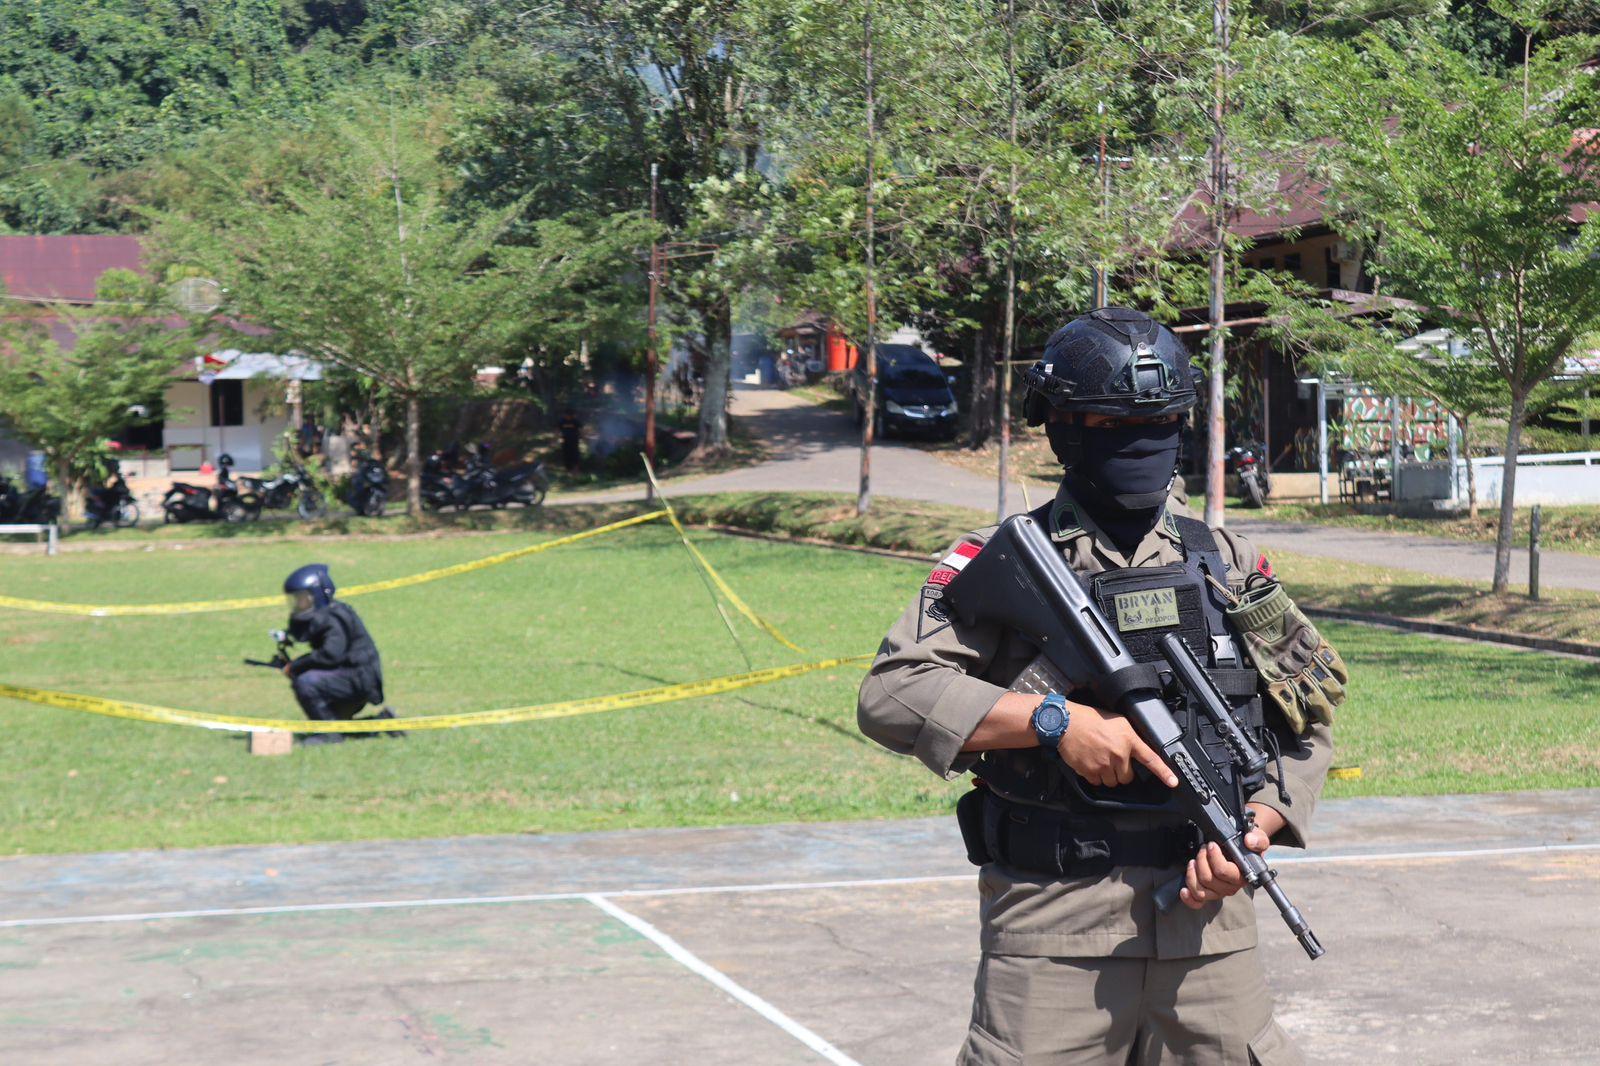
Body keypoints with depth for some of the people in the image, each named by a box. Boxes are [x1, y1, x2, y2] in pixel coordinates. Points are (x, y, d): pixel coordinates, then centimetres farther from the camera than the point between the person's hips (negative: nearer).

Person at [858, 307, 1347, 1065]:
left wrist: (1255, 829, -3)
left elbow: (1307, 720, 16)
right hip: (1055, 923, -3)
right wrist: (1054, 718, -18)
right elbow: (890, 695, -10)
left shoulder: (1226, 563, 13)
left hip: (1206, 915, 4)